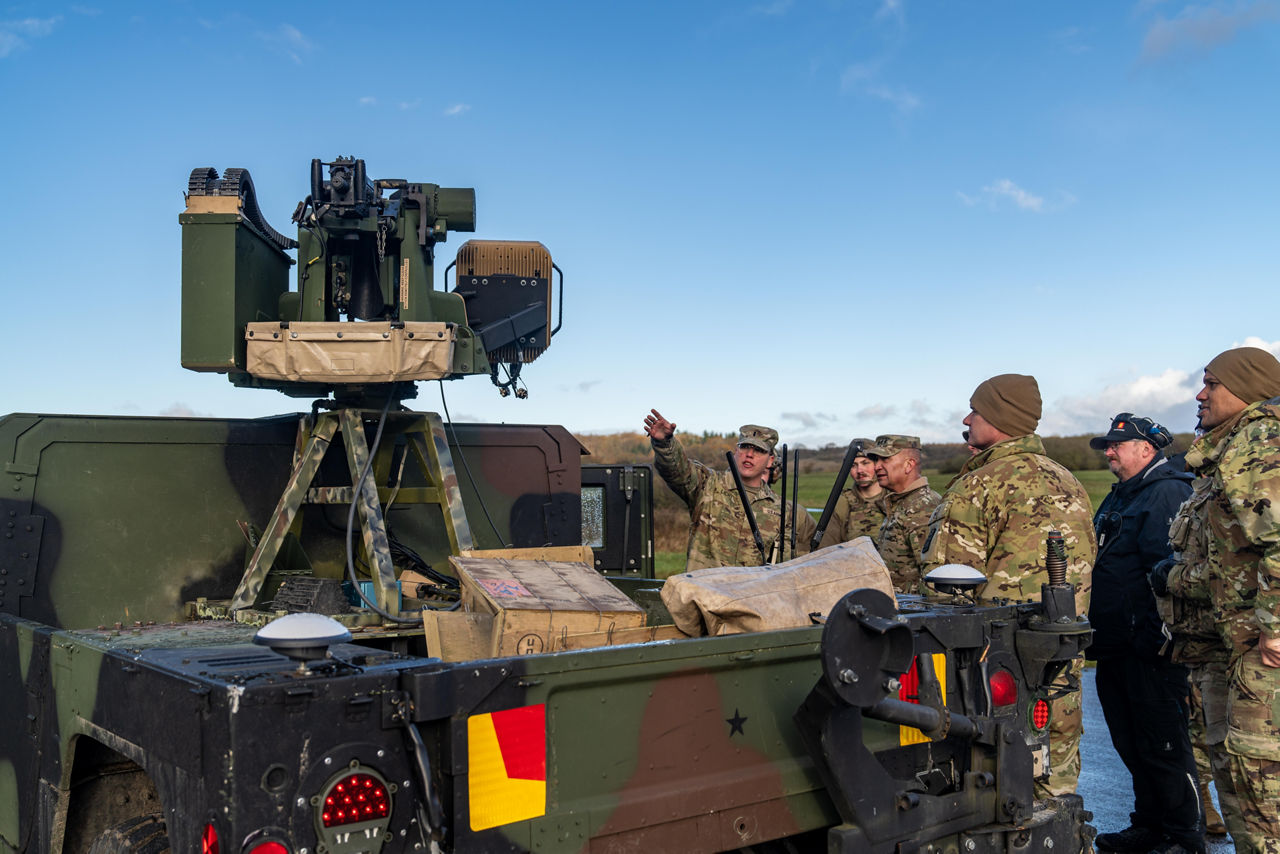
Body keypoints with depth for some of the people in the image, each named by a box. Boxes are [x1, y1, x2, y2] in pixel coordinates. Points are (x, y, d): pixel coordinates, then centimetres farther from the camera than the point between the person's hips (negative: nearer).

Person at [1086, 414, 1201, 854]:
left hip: (1149, 652, -10)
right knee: (1131, 745, 17)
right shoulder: (1119, 496, 18)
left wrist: (1159, 637, -24)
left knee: (1163, 747, 0)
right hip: (1114, 649, 10)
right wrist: (1096, 635, 22)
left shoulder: (1168, 492, -12)